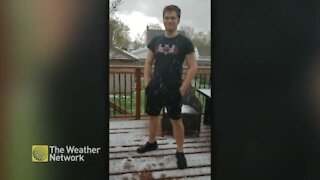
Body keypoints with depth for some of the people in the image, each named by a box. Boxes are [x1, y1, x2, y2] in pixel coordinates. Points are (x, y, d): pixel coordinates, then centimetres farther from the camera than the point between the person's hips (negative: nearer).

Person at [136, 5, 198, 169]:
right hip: (154, 88, 4)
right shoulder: (155, 41, 5)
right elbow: (148, 63, 12)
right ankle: (151, 143, 38)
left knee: (176, 120, 3)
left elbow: (193, 67, -7)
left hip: (173, 90, -4)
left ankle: (180, 152, 16)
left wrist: (182, 89, -12)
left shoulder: (185, 42, -7)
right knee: (152, 117, 17)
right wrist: (147, 83, 1)